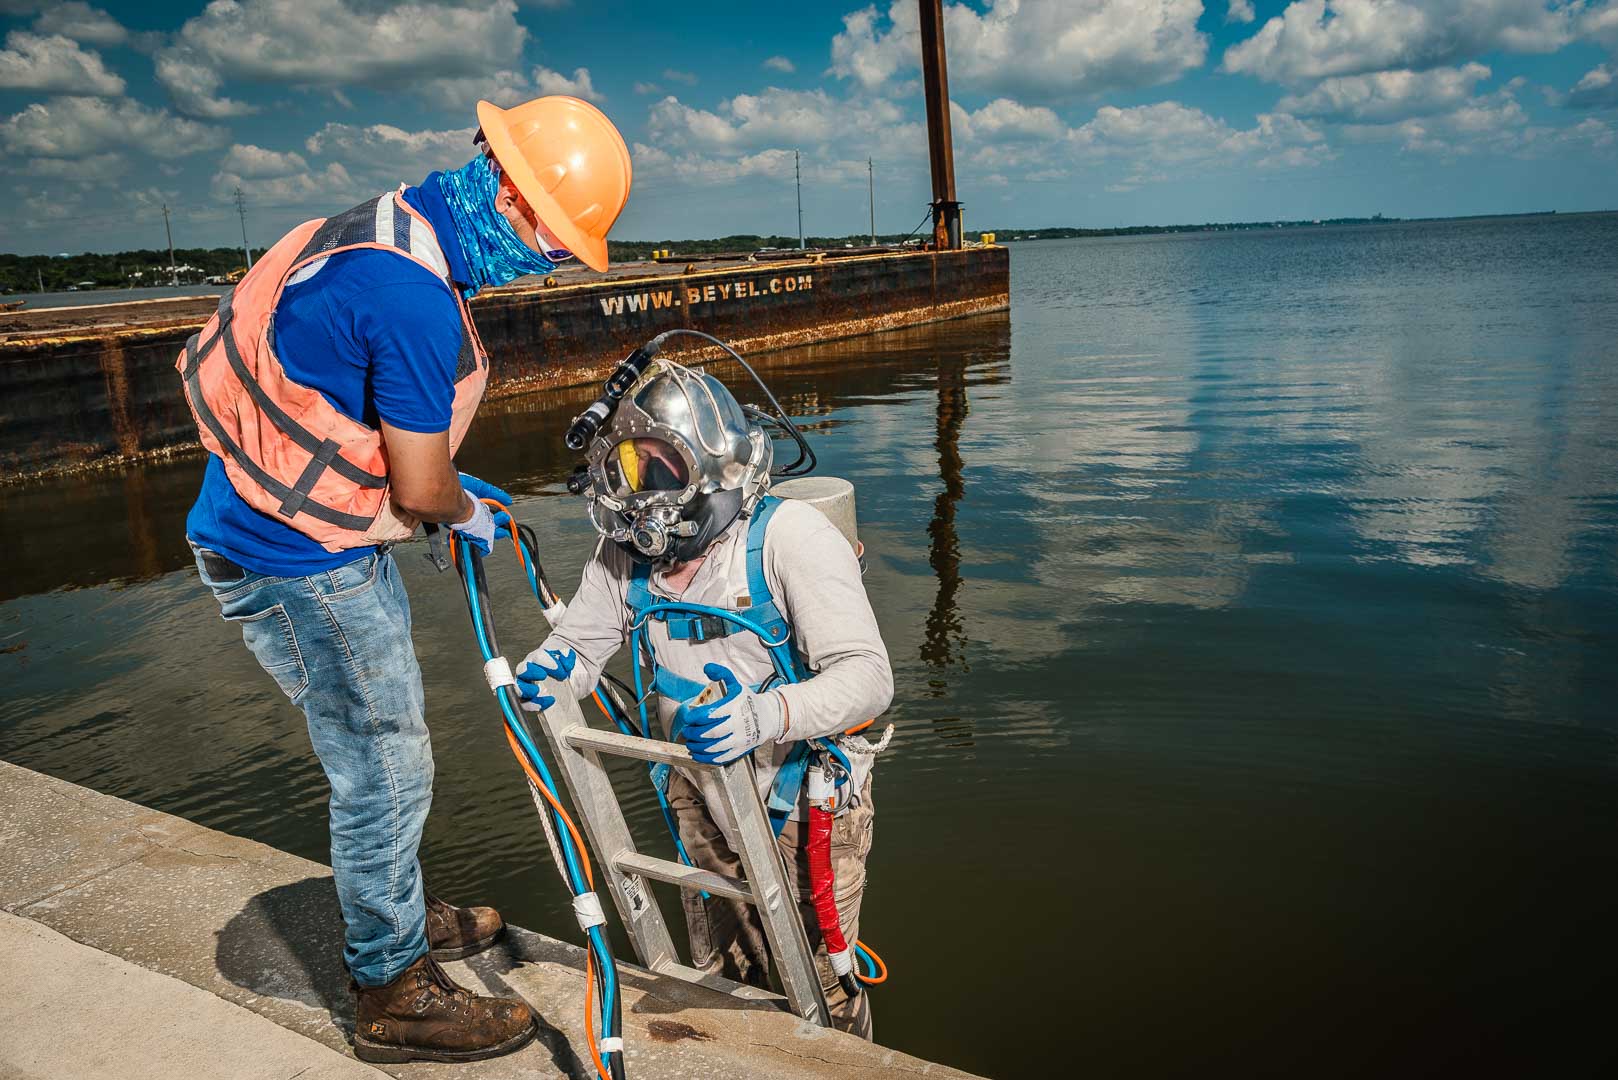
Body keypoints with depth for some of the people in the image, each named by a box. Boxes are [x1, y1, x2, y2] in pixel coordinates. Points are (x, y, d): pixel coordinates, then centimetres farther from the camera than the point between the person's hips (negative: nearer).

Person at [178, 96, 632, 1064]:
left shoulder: (398, 229, 6)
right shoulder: (415, 295, -28)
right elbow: (419, 490, -21)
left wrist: (459, 492, 15)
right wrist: (467, 510, 0)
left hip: (322, 539, 11)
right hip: (295, 559, -10)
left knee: (384, 749, 23)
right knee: (386, 772, 2)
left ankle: (402, 918, 44)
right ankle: (397, 997, 22)